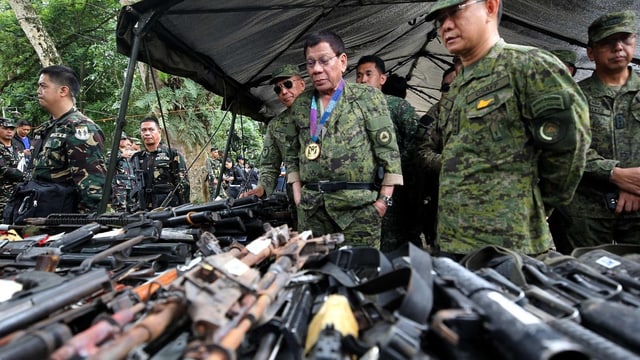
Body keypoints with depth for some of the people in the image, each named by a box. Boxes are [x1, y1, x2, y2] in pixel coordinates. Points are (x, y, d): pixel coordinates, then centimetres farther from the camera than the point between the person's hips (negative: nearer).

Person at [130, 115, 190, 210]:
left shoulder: (173, 155, -1)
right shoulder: (137, 158, 13)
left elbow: (183, 185, -4)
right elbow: (133, 187, 19)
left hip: (169, 209, -4)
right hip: (143, 211, 4)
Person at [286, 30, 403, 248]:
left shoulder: (367, 97, 2)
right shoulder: (300, 105, 14)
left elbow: (388, 150, -2)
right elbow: (292, 154, 19)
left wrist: (384, 199, -9)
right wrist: (297, 193, 8)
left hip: (359, 206, -3)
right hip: (310, 208, 4)